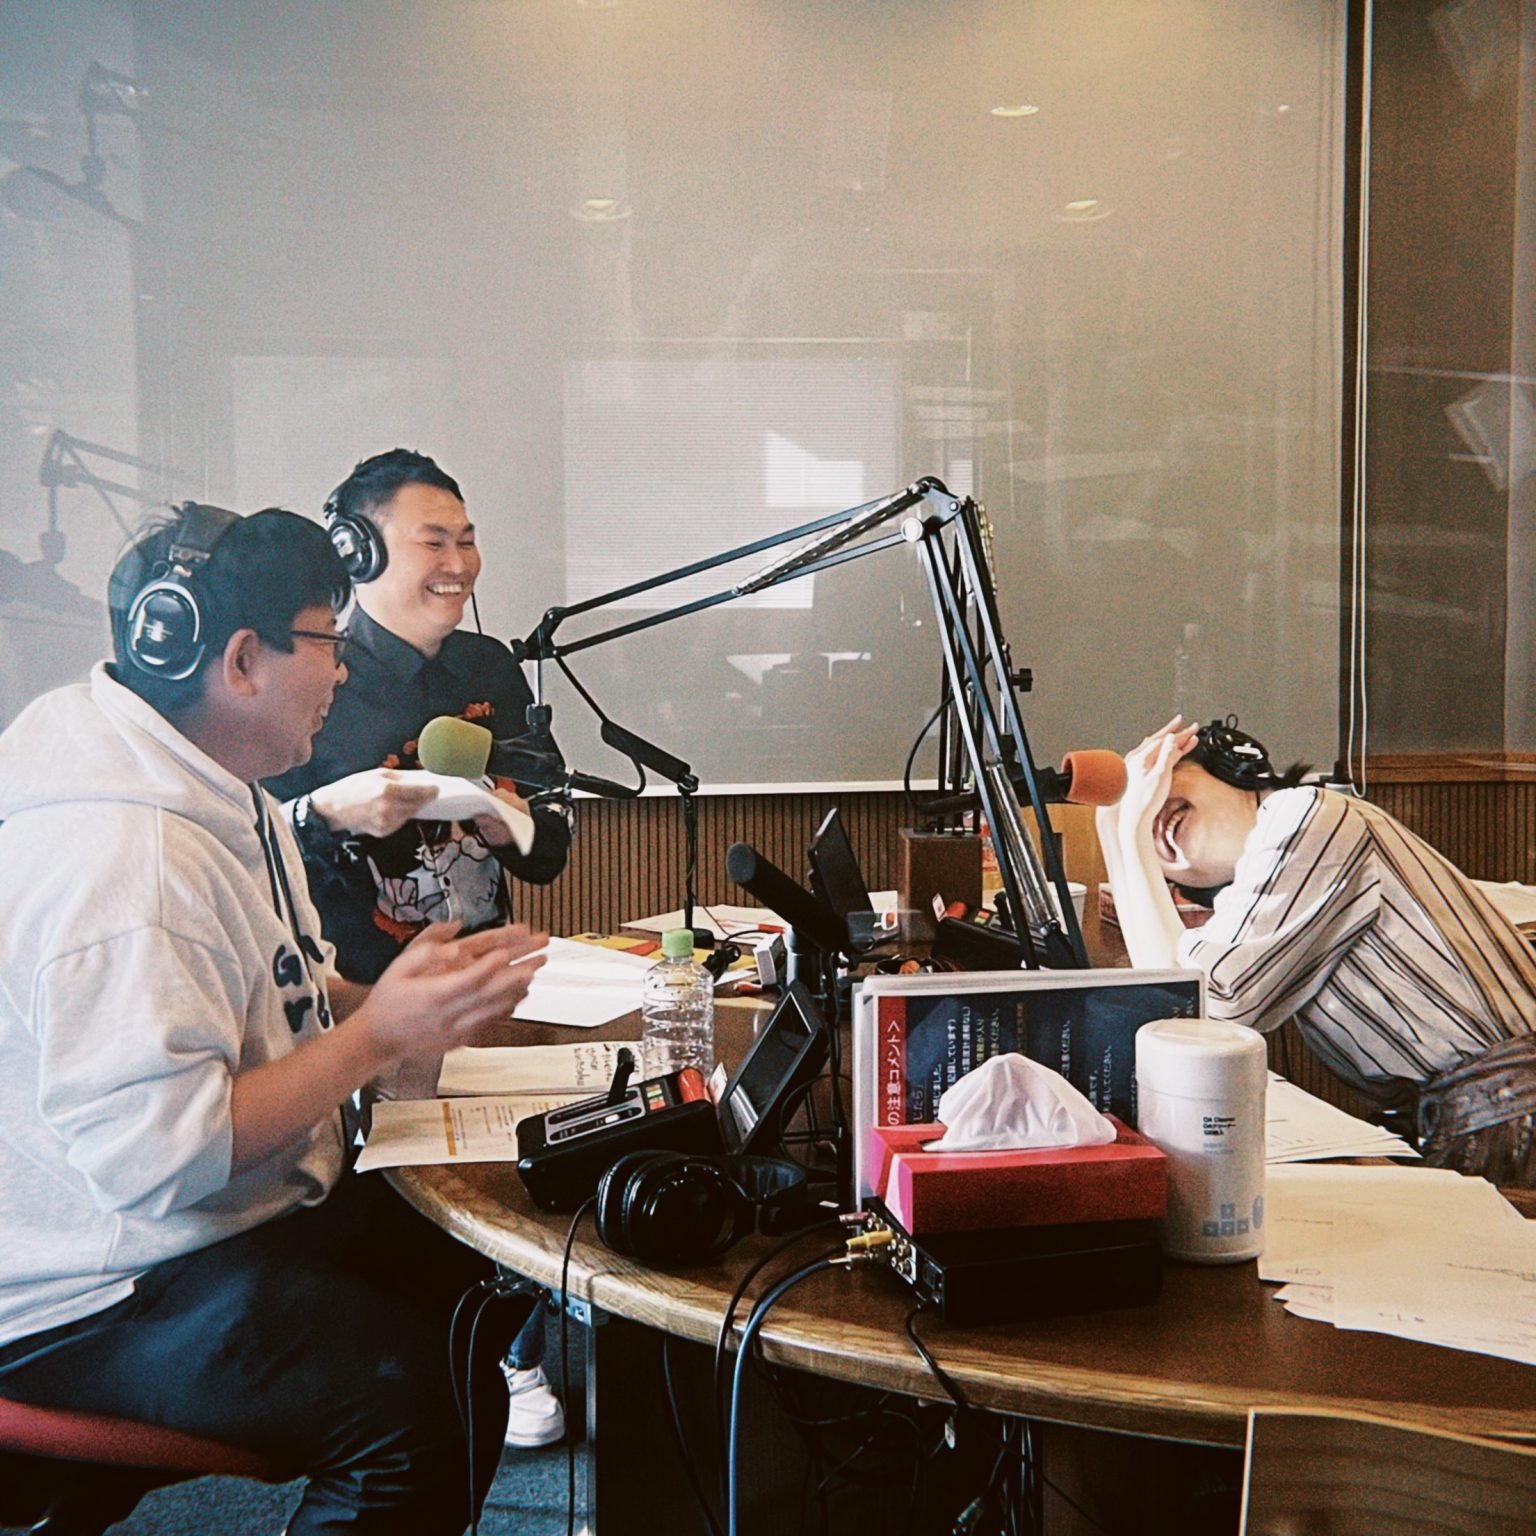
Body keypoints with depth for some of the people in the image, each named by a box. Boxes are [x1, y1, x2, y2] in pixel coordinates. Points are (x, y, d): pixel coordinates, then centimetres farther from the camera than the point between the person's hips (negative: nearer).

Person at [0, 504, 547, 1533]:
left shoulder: (216, 790, 8)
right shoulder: (120, 850, -27)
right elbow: (148, 1154, -31)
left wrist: (390, 1005, 1)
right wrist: (378, 1035, -25)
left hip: (252, 1211, 10)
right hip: (95, 1300, -10)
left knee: (497, 1275, 2)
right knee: (432, 1406, -24)